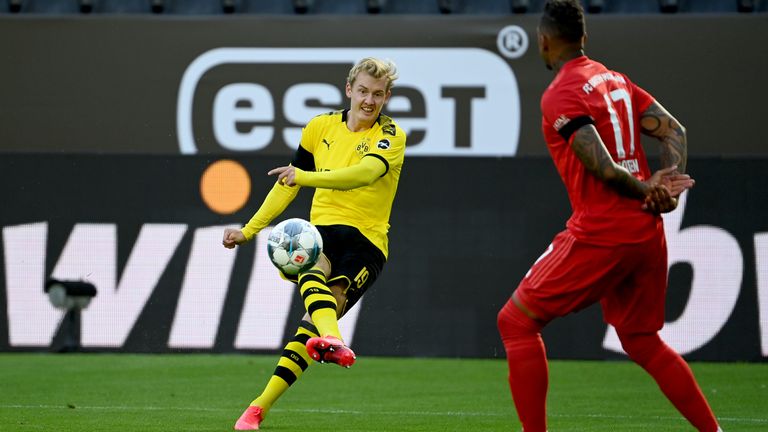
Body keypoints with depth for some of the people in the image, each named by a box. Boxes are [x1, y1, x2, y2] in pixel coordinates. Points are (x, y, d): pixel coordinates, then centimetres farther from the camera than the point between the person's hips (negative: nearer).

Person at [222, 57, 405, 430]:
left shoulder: (391, 136, -2)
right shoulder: (321, 127, 11)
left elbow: (364, 173, -24)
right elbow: (288, 184, 22)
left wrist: (306, 177, -37)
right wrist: (249, 230, 20)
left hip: (367, 241, -3)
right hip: (322, 229, 3)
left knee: (318, 316, -25)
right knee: (310, 271, -36)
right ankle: (333, 342, -67)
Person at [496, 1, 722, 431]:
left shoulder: (560, 95, -11)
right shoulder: (615, 79, 14)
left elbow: (603, 168, -19)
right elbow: (674, 131, 11)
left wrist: (645, 190, -2)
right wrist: (669, 182, -4)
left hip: (601, 233, -8)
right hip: (648, 233, 8)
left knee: (516, 320, 2)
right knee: (642, 341, 21)